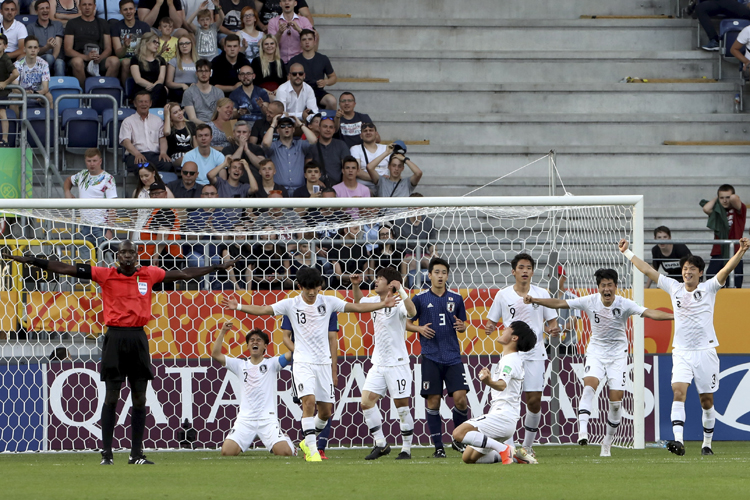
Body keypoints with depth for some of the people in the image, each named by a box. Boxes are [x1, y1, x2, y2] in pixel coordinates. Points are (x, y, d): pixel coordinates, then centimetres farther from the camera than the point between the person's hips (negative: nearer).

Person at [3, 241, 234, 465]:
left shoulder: (149, 274, 7)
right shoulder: (105, 275, 0)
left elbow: (184, 274, 18)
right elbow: (66, 269, -3)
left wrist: (218, 267, 23)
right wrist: (30, 261, -6)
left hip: (138, 338, 3)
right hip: (115, 337, -3)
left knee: (140, 398, 4)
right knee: (111, 397, -3)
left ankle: (137, 453, 11)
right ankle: (106, 453, 1)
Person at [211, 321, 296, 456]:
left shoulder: (271, 363, 7)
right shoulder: (240, 365, 12)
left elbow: (291, 355, -8)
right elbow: (215, 354, 6)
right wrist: (223, 332, 0)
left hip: (268, 419, -2)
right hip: (245, 419, 2)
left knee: (285, 452, -18)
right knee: (227, 452, -14)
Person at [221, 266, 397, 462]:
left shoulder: (328, 302, 3)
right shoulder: (290, 305, -3)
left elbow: (358, 307, 8)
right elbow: (262, 310, -7)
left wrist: (383, 304, 4)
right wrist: (238, 306, -19)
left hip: (324, 363, 4)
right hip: (302, 362, -3)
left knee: (326, 410, 5)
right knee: (309, 401, -22)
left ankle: (307, 442, 30)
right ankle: (312, 450, -20)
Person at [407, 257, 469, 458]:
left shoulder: (456, 299, 8)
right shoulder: (420, 299, 2)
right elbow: (406, 322, 9)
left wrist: (461, 326, -5)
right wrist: (419, 329, -10)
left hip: (453, 356, 1)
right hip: (431, 357, -1)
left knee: (460, 398, -9)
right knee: (433, 401, -3)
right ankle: (438, 446, 5)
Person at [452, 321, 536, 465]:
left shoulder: (510, 360, -11)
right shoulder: (512, 359, 20)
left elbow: (503, 385, -33)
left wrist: (490, 382, -51)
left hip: (503, 415, -10)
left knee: (459, 433, -25)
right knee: (468, 458, 9)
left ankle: (503, 449, -22)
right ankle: (510, 453, 8)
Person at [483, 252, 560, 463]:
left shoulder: (542, 294, 6)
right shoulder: (503, 295, 5)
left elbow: (551, 322, 11)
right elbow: (492, 321, 11)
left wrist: (553, 330, -12)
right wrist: (489, 328, -12)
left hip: (535, 354, 1)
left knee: (534, 400, -4)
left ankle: (527, 447, 10)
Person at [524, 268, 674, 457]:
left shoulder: (624, 304, -13)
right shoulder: (590, 301, -9)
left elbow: (649, 313, -22)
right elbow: (560, 303, -6)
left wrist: (673, 316, -36)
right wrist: (535, 300, -14)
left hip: (618, 354, 0)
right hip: (596, 352, 0)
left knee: (616, 400, -5)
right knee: (589, 385, -26)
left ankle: (608, 443, 9)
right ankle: (582, 431, -34)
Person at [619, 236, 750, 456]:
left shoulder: (708, 289, 1)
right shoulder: (674, 288, 6)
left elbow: (727, 269, -13)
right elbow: (647, 270, 10)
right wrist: (627, 252, 11)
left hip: (706, 352, -1)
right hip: (681, 353, 1)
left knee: (707, 401, 6)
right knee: (678, 392, -19)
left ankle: (707, 443, 21)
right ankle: (678, 440, -30)